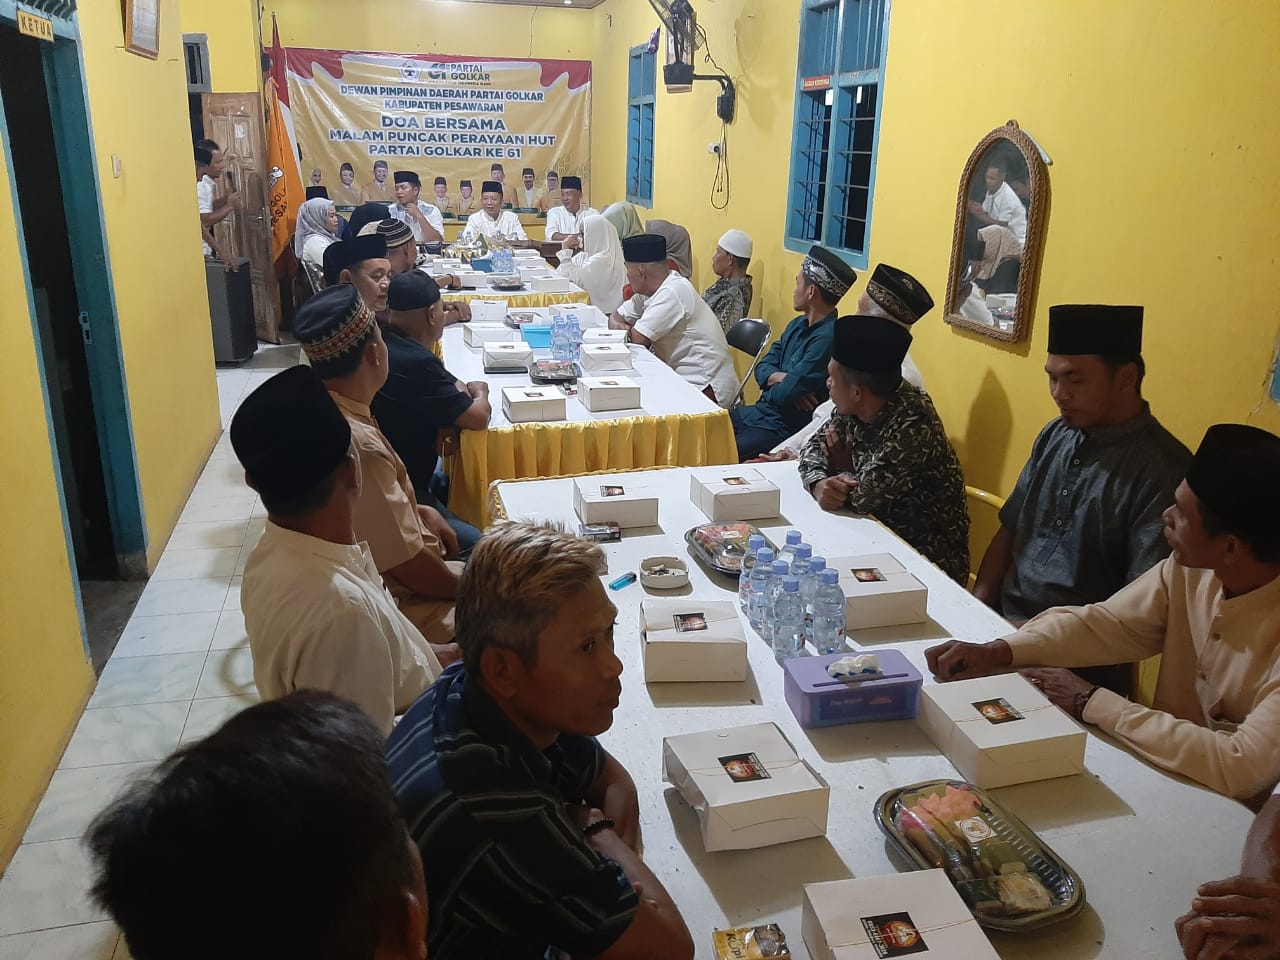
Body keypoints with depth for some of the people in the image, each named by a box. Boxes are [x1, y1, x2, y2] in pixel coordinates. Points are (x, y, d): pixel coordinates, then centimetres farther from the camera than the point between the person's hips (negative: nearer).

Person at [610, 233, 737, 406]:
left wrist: (627, 330, 2)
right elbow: (615, 316, 17)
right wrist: (618, 325, -7)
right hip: (683, 379, 9)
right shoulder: (650, 291, 8)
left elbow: (639, 339, -21)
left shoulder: (672, 293, -19)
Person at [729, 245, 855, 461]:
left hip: (783, 429, -9)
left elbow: (786, 394, -24)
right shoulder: (798, 325, 9)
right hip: (759, 413, 9)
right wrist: (783, 378, -12)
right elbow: (762, 368, 9)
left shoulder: (826, 339, -23)